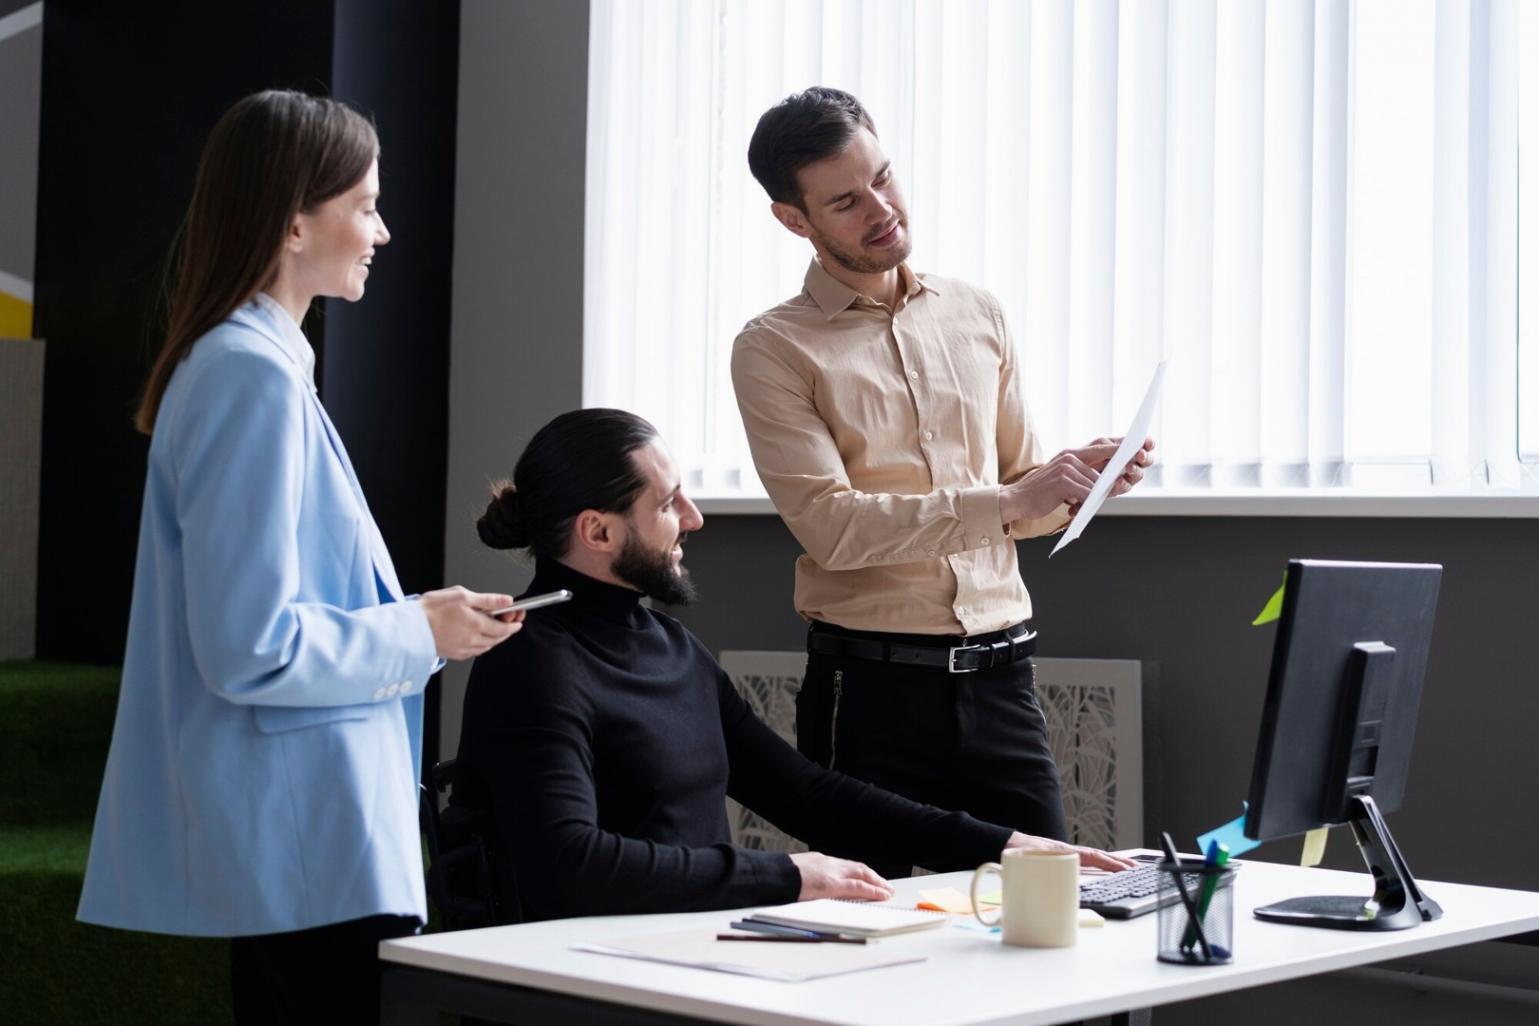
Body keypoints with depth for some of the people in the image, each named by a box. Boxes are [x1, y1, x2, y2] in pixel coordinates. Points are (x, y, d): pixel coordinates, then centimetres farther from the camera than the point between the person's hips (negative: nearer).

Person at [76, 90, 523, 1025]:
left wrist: (405, 618, 15)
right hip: (307, 839, -10)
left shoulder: (247, 361, 12)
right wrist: (419, 635, -11)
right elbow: (250, 650, -22)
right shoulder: (253, 375, -18)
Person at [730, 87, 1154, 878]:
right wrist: (1006, 502, -18)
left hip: (998, 675, 4)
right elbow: (830, 524, -14)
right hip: (872, 684, -4)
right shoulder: (774, 349, -2)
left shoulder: (976, 315, 13)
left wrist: (1078, 481, -5)